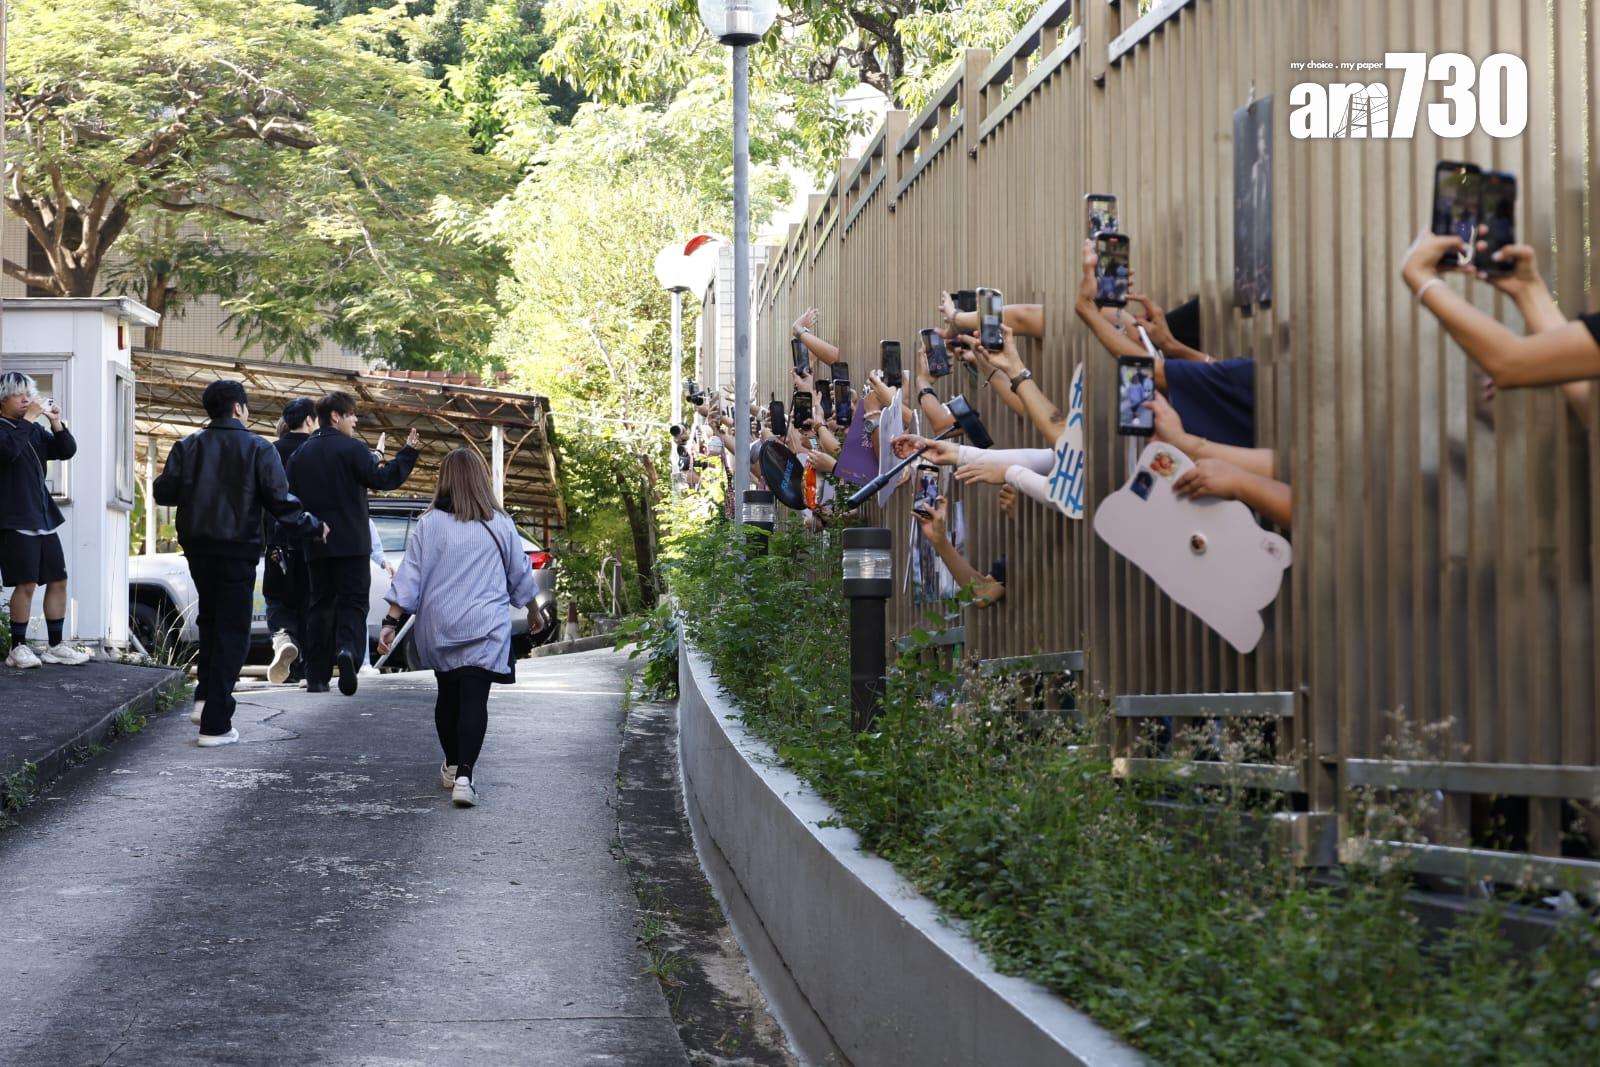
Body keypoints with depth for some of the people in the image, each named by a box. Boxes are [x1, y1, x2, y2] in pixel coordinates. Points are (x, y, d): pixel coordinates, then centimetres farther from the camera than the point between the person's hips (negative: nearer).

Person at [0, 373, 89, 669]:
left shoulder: (35, 430, 15)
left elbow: (67, 451, 10)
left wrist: (56, 423, -5)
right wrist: (28, 418, -21)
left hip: (44, 519, 8)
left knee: (58, 580, 7)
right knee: (26, 583, -10)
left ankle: (55, 646, 13)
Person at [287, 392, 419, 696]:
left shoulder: (301, 454, 11)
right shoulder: (352, 449, -8)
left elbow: (290, 497, 10)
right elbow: (382, 479, -16)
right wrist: (408, 453, -8)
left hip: (316, 545, 5)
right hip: (351, 543, -5)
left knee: (321, 603, 10)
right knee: (352, 601, -1)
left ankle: (316, 675, 6)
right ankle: (348, 648, -29)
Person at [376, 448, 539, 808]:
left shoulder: (430, 524, -3)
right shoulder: (500, 525, -1)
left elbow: (409, 577, -5)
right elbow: (520, 576, 10)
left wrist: (392, 622, -1)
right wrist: (532, 612, 27)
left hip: (438, 629, 2)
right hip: (484, 628, -1)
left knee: (448, 695, 18)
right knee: (474, 699, -6)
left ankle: (452, 766, 32)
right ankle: (464, 775, -21)